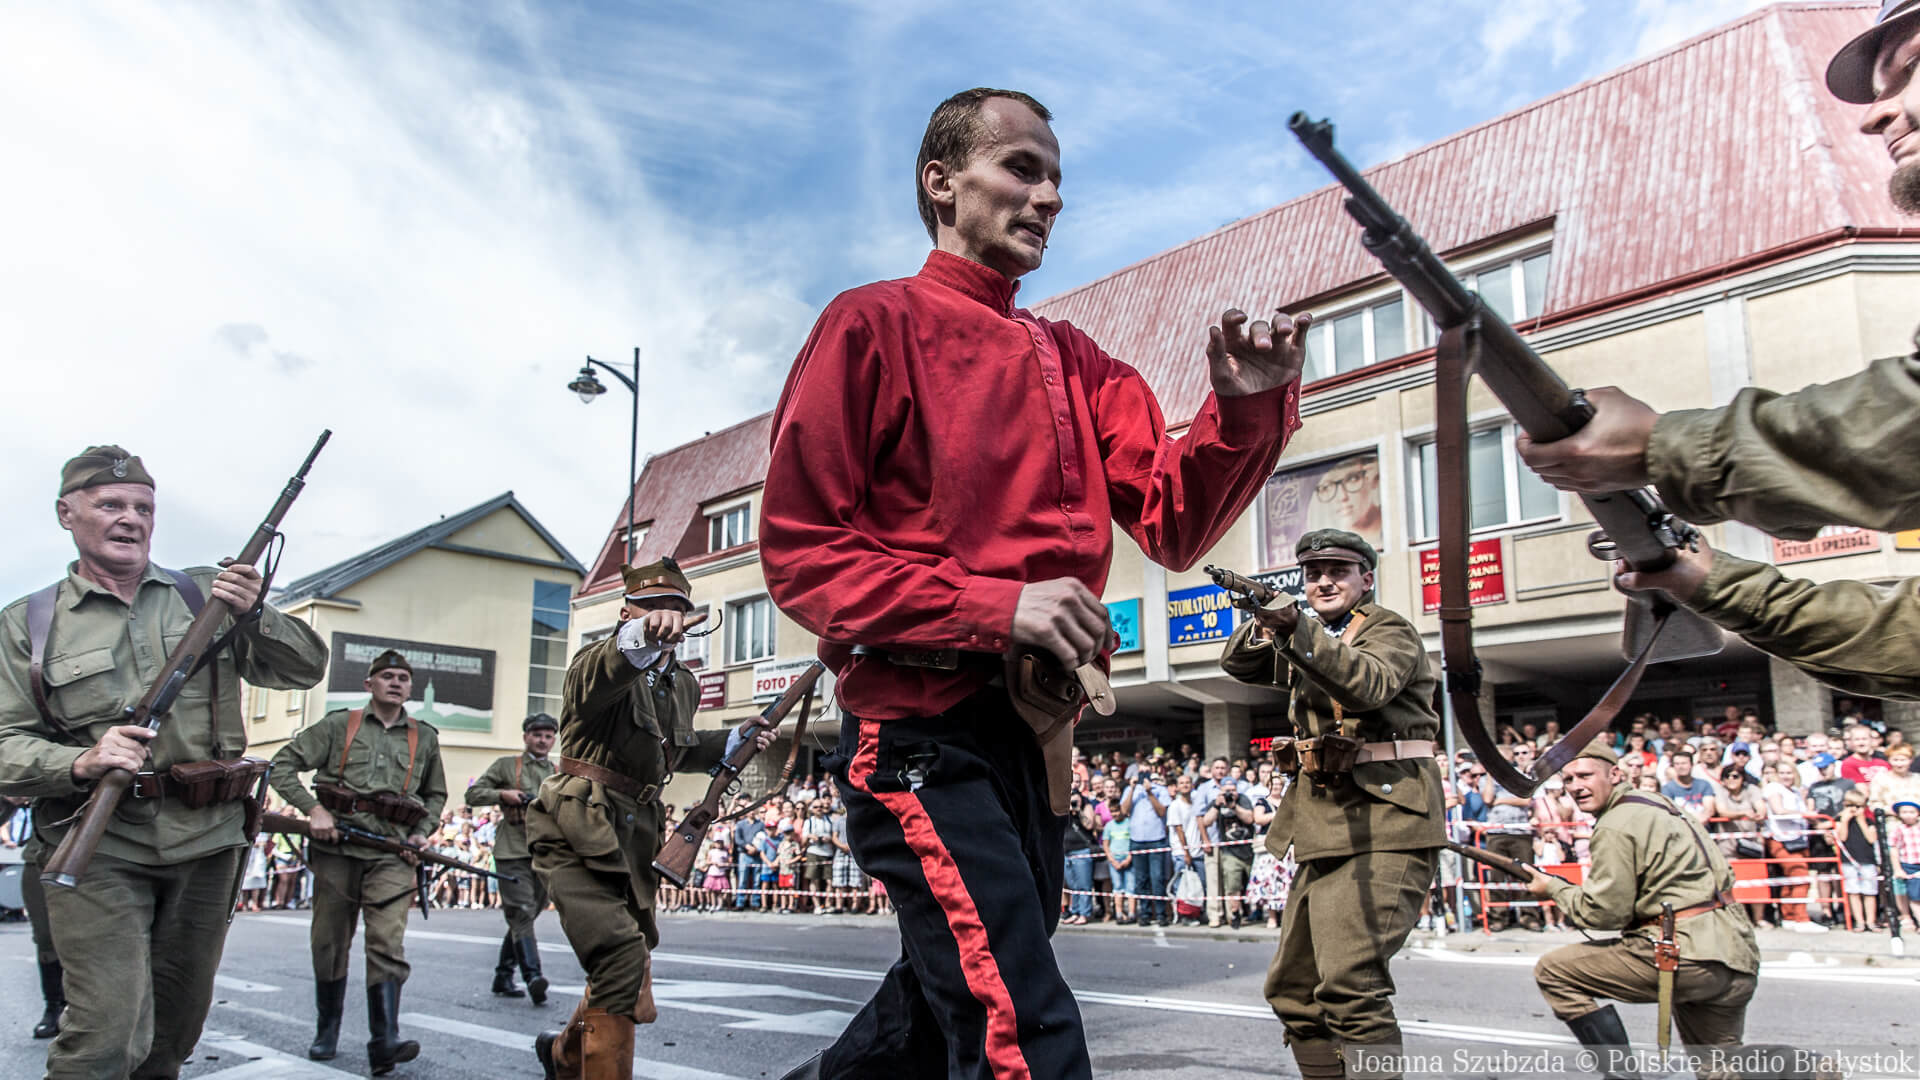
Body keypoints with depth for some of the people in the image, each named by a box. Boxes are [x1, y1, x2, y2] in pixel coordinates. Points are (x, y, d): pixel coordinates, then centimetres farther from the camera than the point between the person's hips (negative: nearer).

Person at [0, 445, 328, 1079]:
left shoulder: (207, 595, 8)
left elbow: (305, 670, 6)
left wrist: (253, 614, -12)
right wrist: (82, 762, -21)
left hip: (207, 842, 3)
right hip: (97, 845, -3)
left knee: (178, 1022, 16)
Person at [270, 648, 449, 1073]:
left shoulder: (425, 738, 13)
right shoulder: (339, 725, 7)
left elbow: (435, 794, 25)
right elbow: (283, 764, 4)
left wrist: (423, 831, 8)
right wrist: (313, 808, -8)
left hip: (392, 855, 0)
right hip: (336, 848, 0)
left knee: (387, 944, -12)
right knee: (329, 944, 9)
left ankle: (384, 1041, -17)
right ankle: (327, 1031, 26)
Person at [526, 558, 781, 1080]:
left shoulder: (684, 683, 13)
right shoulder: (604, 660, -11)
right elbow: (594, 682, -37)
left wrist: (737, 738, 15)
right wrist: (642, 636, -59)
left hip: (632, 839, 8)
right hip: (578, 834, -8)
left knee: (631, 987, 18)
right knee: (623, 960, -24)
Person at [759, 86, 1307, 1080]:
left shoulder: (1074, 362, 16)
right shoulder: (875, 325, -3)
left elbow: (1171, 522, 6)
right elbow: (800, 553, -9)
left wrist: (1246, 408, -12)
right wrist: (997, 605, -19)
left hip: (1032, 741, 7)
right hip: (921, 730, -7)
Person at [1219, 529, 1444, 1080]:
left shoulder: (1391, 630, 0)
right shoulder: (1311, 641, 22)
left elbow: (1368, 684, -21)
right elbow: (1240, 665, 13)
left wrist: (1298, 629, -33)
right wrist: (1263, 627, -10)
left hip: (1383, 818, -8)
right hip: (1323, 822, 8)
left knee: (1350, 984, -21)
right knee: (1293, 989, 11)